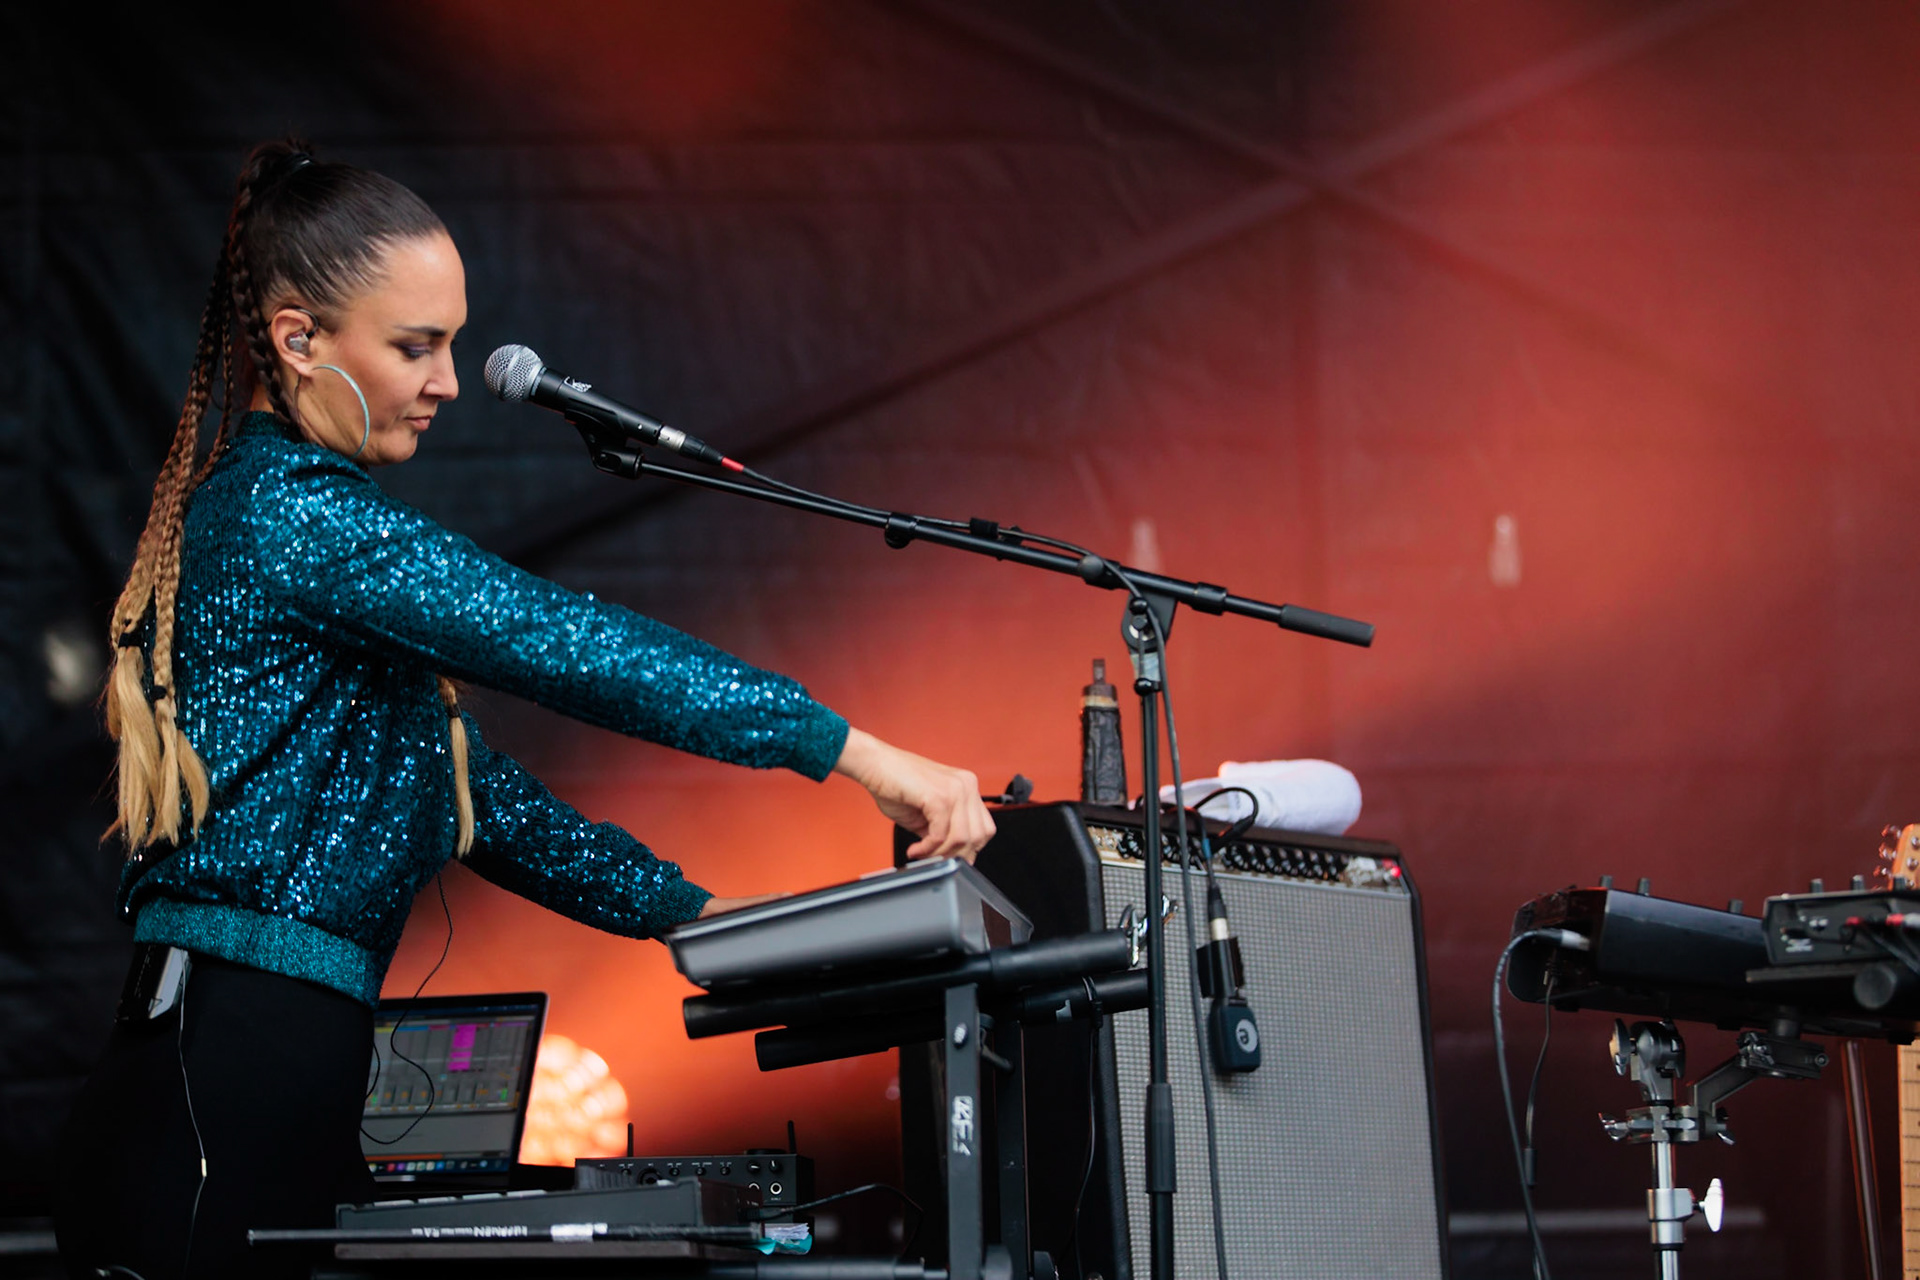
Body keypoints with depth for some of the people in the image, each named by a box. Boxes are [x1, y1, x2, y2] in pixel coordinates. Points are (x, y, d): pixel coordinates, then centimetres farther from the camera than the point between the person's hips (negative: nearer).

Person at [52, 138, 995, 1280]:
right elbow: (557, 642, -20)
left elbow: (472, 795, 22)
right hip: (228, 1103, -10)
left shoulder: (249, 505, 20)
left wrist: (693, 910, 16)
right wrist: (861, 755, -21)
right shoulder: (291, 516, -12)